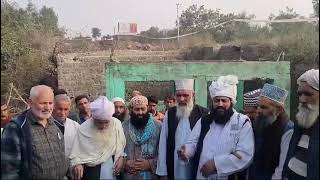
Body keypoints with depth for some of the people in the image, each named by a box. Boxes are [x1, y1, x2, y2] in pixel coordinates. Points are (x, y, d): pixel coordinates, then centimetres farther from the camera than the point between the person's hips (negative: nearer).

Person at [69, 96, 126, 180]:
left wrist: (121, 157, -6)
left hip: (109, 166, 1)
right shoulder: (83, 129, -13)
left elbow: (121, 144, 6)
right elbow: (76, 153, -11)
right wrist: (77, 164, -28)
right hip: (90, 170, -1)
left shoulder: (116, 123, -8)